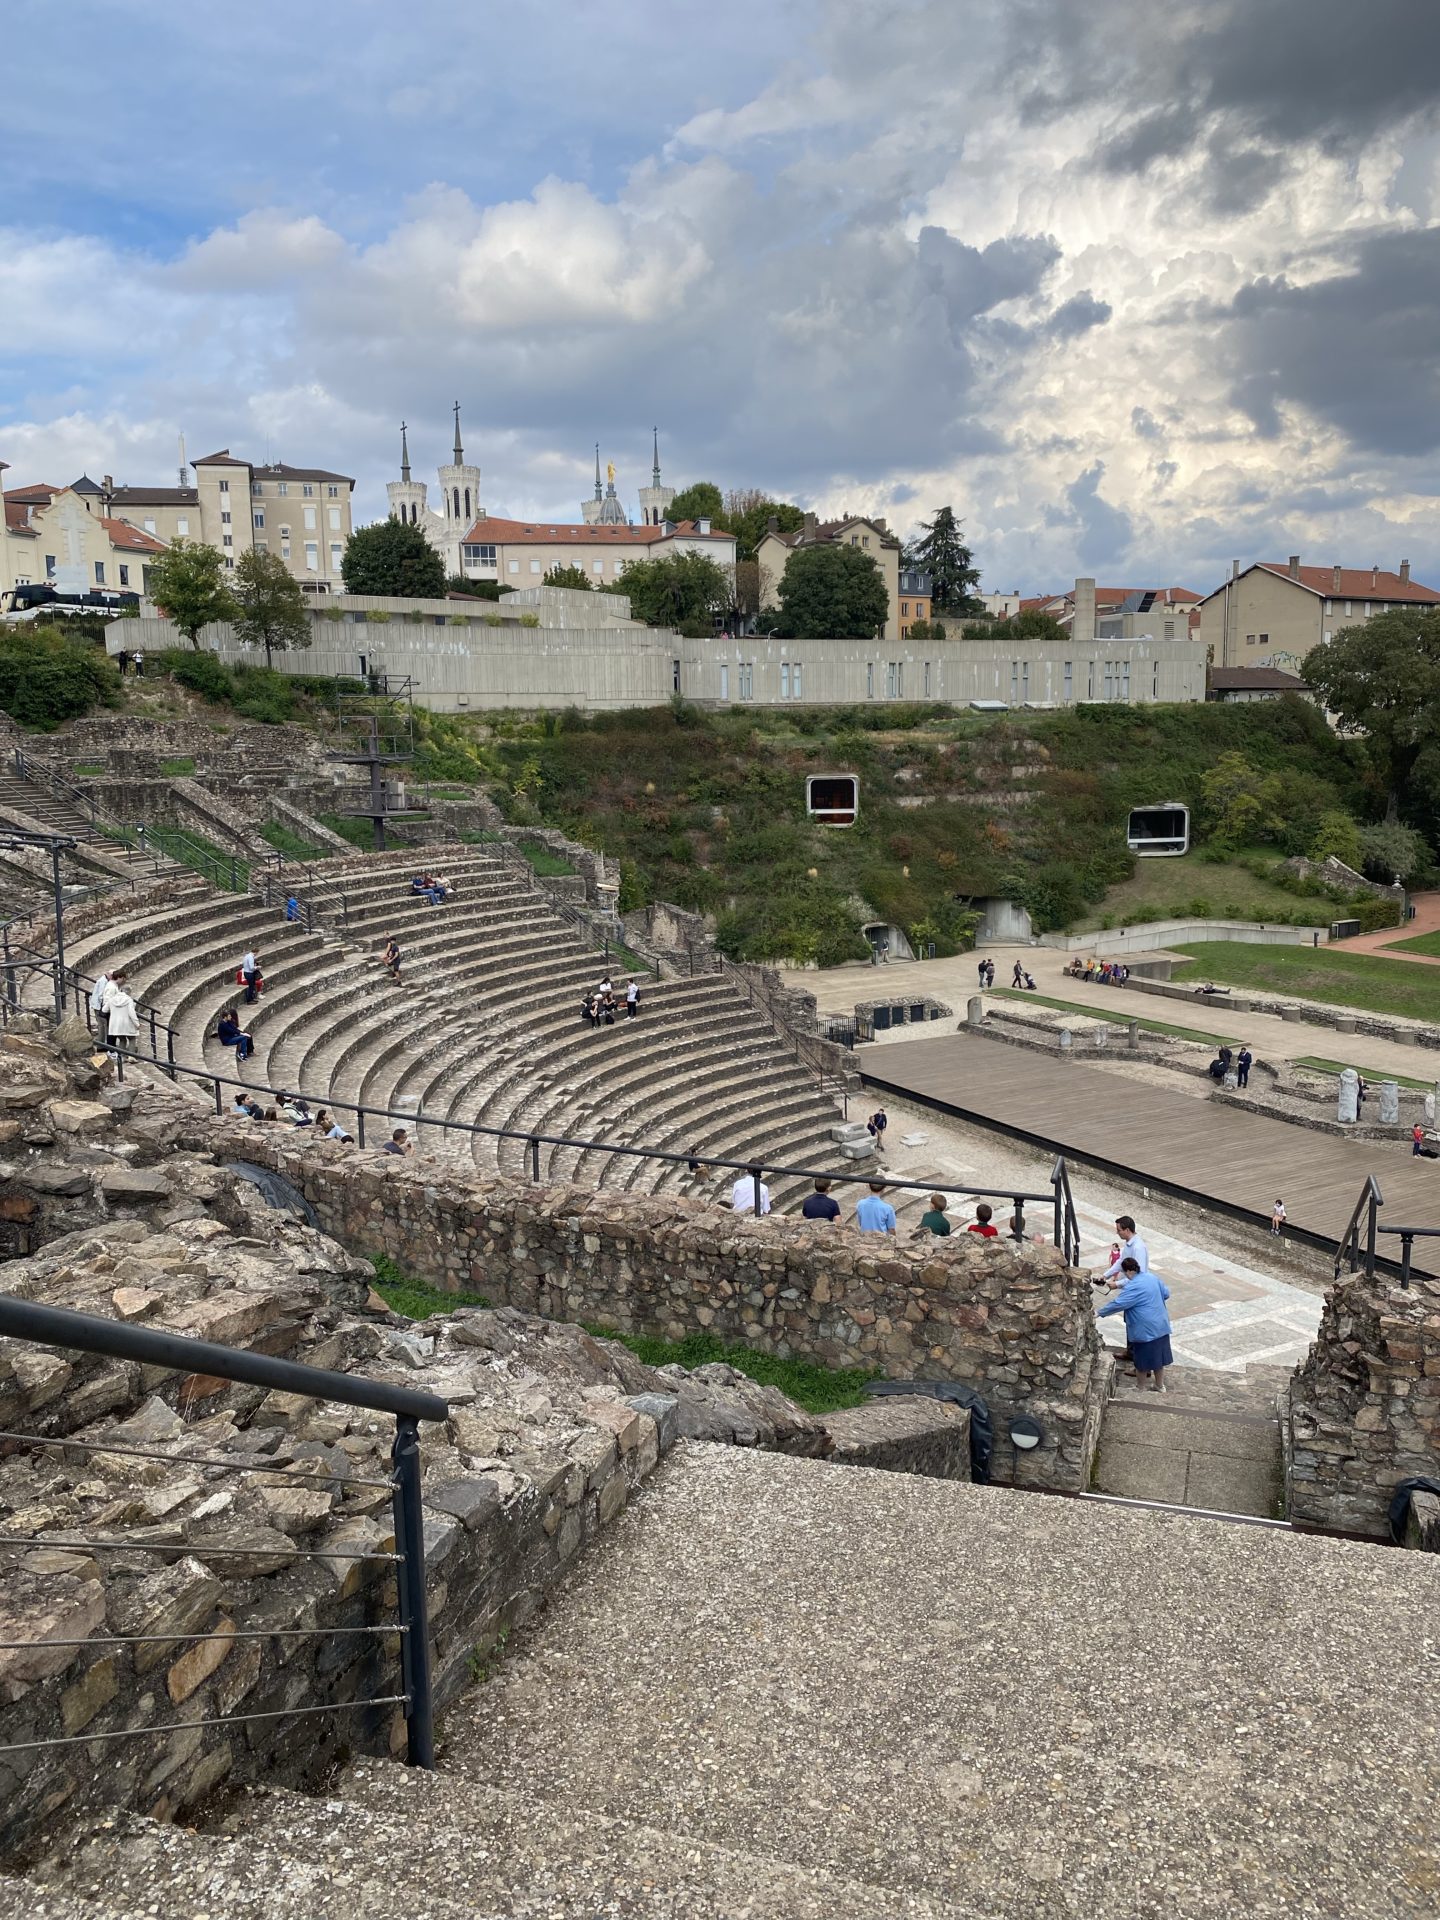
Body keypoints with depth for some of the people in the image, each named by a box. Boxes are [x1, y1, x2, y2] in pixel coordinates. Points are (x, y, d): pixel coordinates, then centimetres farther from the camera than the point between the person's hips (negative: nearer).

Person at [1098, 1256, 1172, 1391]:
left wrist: (1100, 1312, -10)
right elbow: (1166, 1294, 14)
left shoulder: (1133, 1287, -21)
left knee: (1142, 1360, 7)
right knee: (1157, 1357, 18)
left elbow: (1118, 1304, -21)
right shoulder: (1153, 1277, 3)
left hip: (1145, 1330, -8)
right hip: (1161, 1326, 8)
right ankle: (1159, 1386, 30)